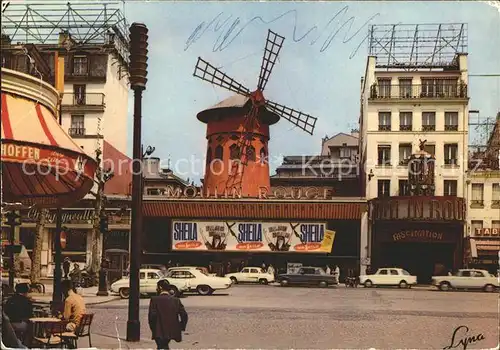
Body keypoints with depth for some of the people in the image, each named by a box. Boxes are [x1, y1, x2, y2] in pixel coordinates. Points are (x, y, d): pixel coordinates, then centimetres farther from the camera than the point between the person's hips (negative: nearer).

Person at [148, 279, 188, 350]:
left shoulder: (154, 299, -8)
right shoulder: (176, 300, 4)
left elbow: (152, 315, -15)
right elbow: (184, 315, -2)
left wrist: (152, 328, -1)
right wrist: (181, 327, 9)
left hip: (160, 332, -5)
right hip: (172, 331, 5)